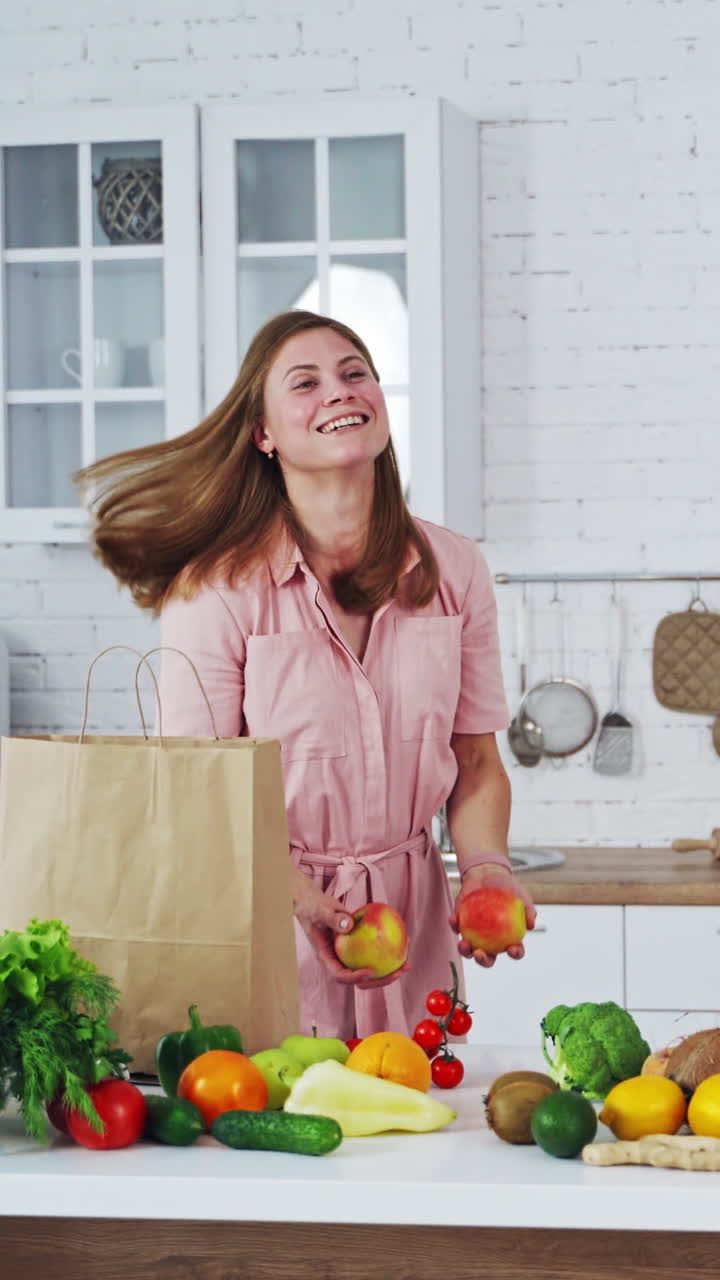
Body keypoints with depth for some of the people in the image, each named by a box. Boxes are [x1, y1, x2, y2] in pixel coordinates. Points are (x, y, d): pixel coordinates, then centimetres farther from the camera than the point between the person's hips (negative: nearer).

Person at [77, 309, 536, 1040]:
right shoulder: (216, 590, -10)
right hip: (268, 934, -3)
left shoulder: (454, 571, 2)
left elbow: (476, 761, 8)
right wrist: (298, 898, -24)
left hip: (413, 919, 3)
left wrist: (484, 864, -11)